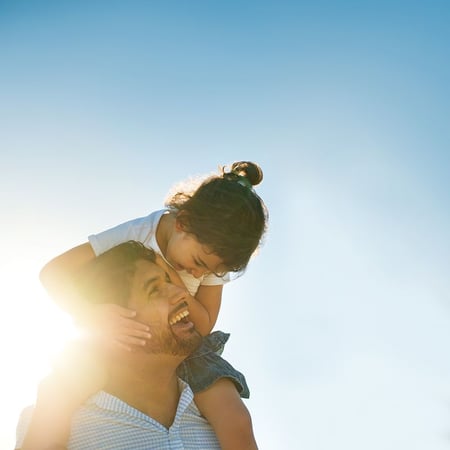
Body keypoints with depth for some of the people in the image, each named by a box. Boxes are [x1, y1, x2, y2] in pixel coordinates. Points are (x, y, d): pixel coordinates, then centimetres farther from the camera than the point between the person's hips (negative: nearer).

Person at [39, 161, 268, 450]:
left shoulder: (213, 253, -14)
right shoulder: (136, 236, -24)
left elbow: (204, 325, -11)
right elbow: (53, 272, -26)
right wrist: (94, 316, -45)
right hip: (124, 349, -1)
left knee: (236, 425, -23)